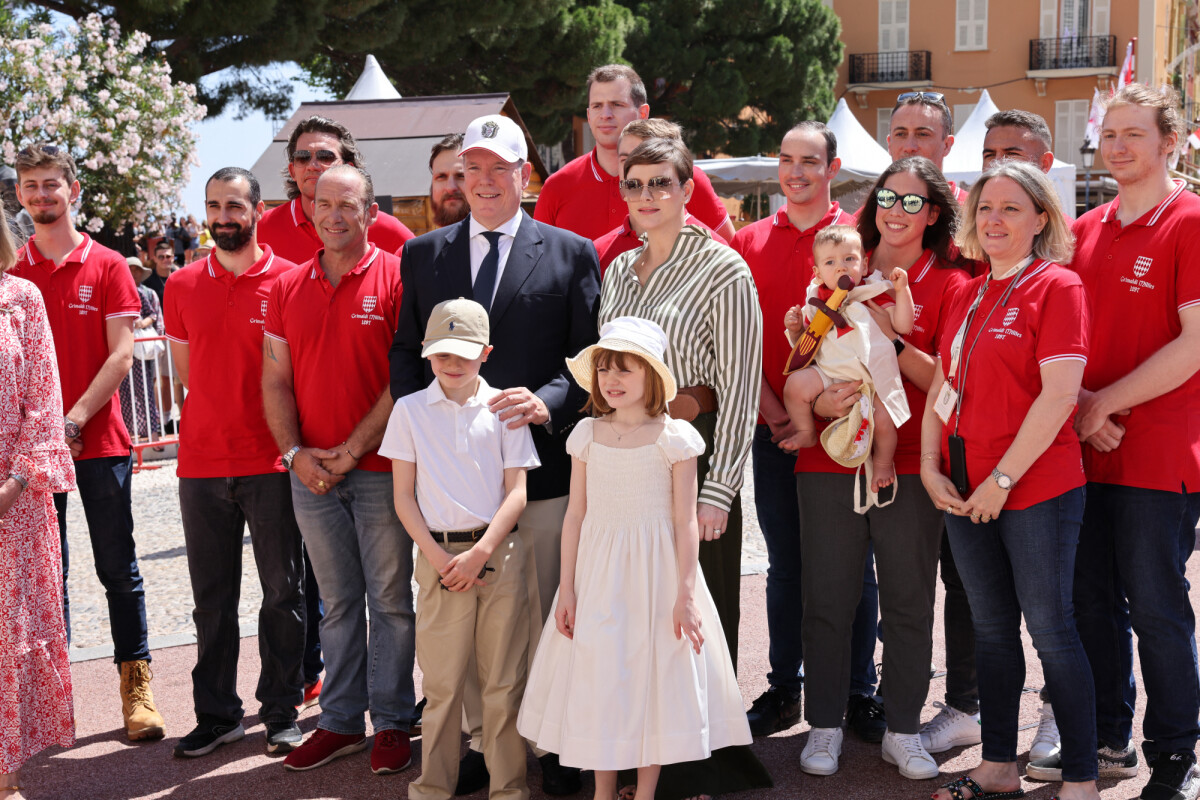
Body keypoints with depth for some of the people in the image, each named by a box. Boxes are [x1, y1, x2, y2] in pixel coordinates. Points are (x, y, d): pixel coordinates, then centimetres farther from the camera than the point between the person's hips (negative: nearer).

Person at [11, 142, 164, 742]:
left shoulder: (107, 266, 2)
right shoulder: (12, 272, 7)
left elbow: (121, 355, -5)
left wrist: (73, 420, -14)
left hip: (99, 442, -2)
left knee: (118, 570, 4)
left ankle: (135, 687, 12)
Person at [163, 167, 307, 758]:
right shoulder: (182, 287, 8)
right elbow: (187, 372, 17)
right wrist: (218, 424, 8)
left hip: (271, 464, -3)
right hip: (201, 463, 3)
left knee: (283, 591, 5)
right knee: (212, 598, 9)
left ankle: (281, 711, 17)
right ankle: (216, 714, 20)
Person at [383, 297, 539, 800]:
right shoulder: (410, 409, 6)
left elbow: (516, 491, 1)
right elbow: (404, 497, 4)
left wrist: (480, 552, -10)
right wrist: (436, 555, -7)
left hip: (499, 552, 0)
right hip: (439, 555, 0)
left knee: (504, 678, 4)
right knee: (441, 679, 3)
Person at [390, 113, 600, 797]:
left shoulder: (571, 253, 5)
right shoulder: (423, 255, 13)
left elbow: (590, 356, 0)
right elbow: (406, 353, 13)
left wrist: (547, 402, -18)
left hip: (543, 464, -2)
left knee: (548, 616, 6)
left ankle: (555, 744, 21)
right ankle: (484, 741, 23)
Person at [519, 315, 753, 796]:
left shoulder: (674, 437, -6)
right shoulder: (587, 435, 2)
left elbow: (685, 523, -5)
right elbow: (575, 516, 6)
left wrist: (685, 595, -9)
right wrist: (566, 590, 4)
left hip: (655, 573, -2)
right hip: (598, 574, 3)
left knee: (655, 677, 4)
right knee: (597, 680, 7)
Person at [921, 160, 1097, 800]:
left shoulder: (1058, 287, -8)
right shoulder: (968, 297, 14)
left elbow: (1059, 394, -16)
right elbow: (941, 389, 16)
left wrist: (1003, 478, -16)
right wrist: (930, 467, 3)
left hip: (1037, 488, -7)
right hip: (964, 493, 7)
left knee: (1050, 630, -1)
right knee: (991, 627, 13)